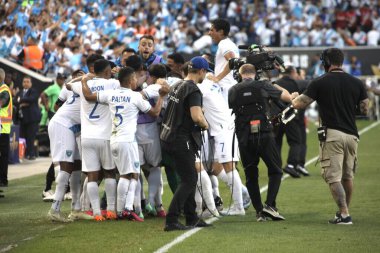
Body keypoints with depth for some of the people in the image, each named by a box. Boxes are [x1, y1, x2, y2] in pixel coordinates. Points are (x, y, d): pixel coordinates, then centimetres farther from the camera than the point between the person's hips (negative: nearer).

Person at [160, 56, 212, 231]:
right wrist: (205, 125, -7)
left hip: (169, 136, 9)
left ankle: (191, 218, 21)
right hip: (181, 139, -9)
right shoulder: (193, 90, -16)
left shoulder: (176, 86, 13)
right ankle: (171, 220, -11)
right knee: (188, 181, -5)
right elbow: (197, 117, -27)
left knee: (190, 178, 17)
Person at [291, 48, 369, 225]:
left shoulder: (320, 83, -5)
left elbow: (298, 104, -2)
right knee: (348, 176, 18)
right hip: (351, 134, 5)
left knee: (334, 177, -4)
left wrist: (294, 97, 21)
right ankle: (345, 211, 29)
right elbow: (365, 110, 11)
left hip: (331, 134, -4)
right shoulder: (356, 83, 5)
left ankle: (344, 214, -14)